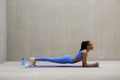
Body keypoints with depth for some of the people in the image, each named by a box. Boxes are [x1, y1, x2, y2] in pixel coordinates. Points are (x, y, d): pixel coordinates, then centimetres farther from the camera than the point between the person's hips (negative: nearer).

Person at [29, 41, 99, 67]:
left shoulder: (85, 51, 11)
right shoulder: (85, 52, -18)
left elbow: (84, 63, 21)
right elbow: (84, 65, -21)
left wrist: (93, 64, 13)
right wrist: (93, 65, -17)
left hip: (68, 58, 8)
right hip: (68, 59, -8)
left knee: (52, 60, 12)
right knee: (52, 60, -6)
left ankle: (35, 59, 20)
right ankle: (35, 59, -2)